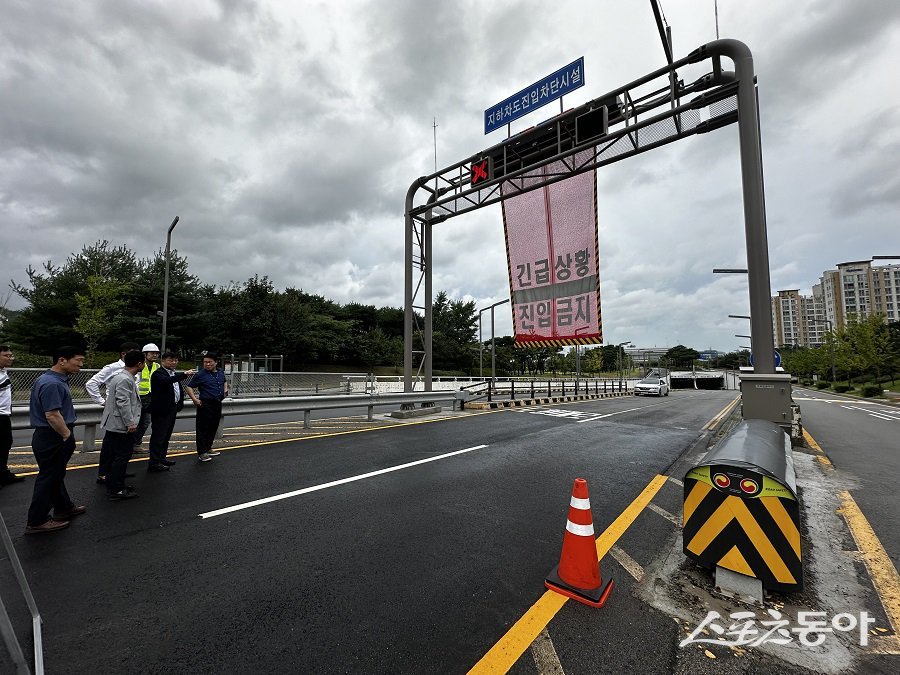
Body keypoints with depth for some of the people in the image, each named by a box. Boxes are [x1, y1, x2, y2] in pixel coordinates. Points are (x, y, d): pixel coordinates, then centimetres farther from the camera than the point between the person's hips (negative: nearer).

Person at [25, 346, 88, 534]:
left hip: (52, 438, 11)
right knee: (48, 478, 2)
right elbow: (52, 415, -28)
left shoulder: (55, 379, 9)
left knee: (56, 475, 20)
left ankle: (64, 507, 34)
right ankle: (37, 521, 15)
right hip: (53, 439, -11)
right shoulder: (52, 384, -25)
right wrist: (68, 435, -16)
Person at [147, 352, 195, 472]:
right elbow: (166, 381, -36)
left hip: (172, 410, 9)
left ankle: (161, 458, 29)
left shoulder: (174, 374, 15)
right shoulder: (158, 373, -13)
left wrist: (179, 406, 18)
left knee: (166, 436, 17)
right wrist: (184, 374, -44)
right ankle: (154, 463, 1)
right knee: (158, 436, -4)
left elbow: (179, 390, 25)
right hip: (161, 410, -9)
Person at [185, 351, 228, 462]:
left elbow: (225, 381, 30)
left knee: (213, 428, 16)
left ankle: (208, 448, 30)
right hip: (205, 404, -6)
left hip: (218, 404, 7)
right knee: (203, 428, -3)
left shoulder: (221, 373, 10)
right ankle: (202, 452, 5)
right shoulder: (200, 375, -9)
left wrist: (225, 389, 14)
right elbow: (190, 387, -7)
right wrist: (194, 399, -17)